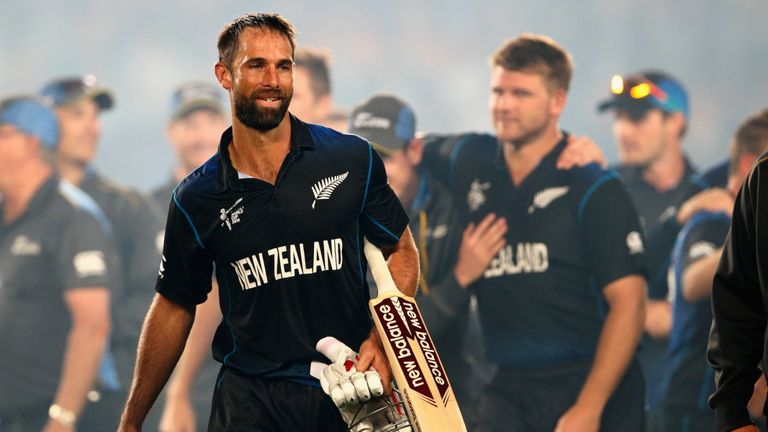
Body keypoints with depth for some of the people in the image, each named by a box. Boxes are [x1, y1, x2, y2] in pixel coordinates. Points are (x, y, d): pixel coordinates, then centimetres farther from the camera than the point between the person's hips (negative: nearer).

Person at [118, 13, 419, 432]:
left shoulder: (353, 159, -2)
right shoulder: (196, 198, 0)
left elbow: (401, 252, 8)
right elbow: (173, 309, 8)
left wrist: (383, 339, -10)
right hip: (251, 397, 0)